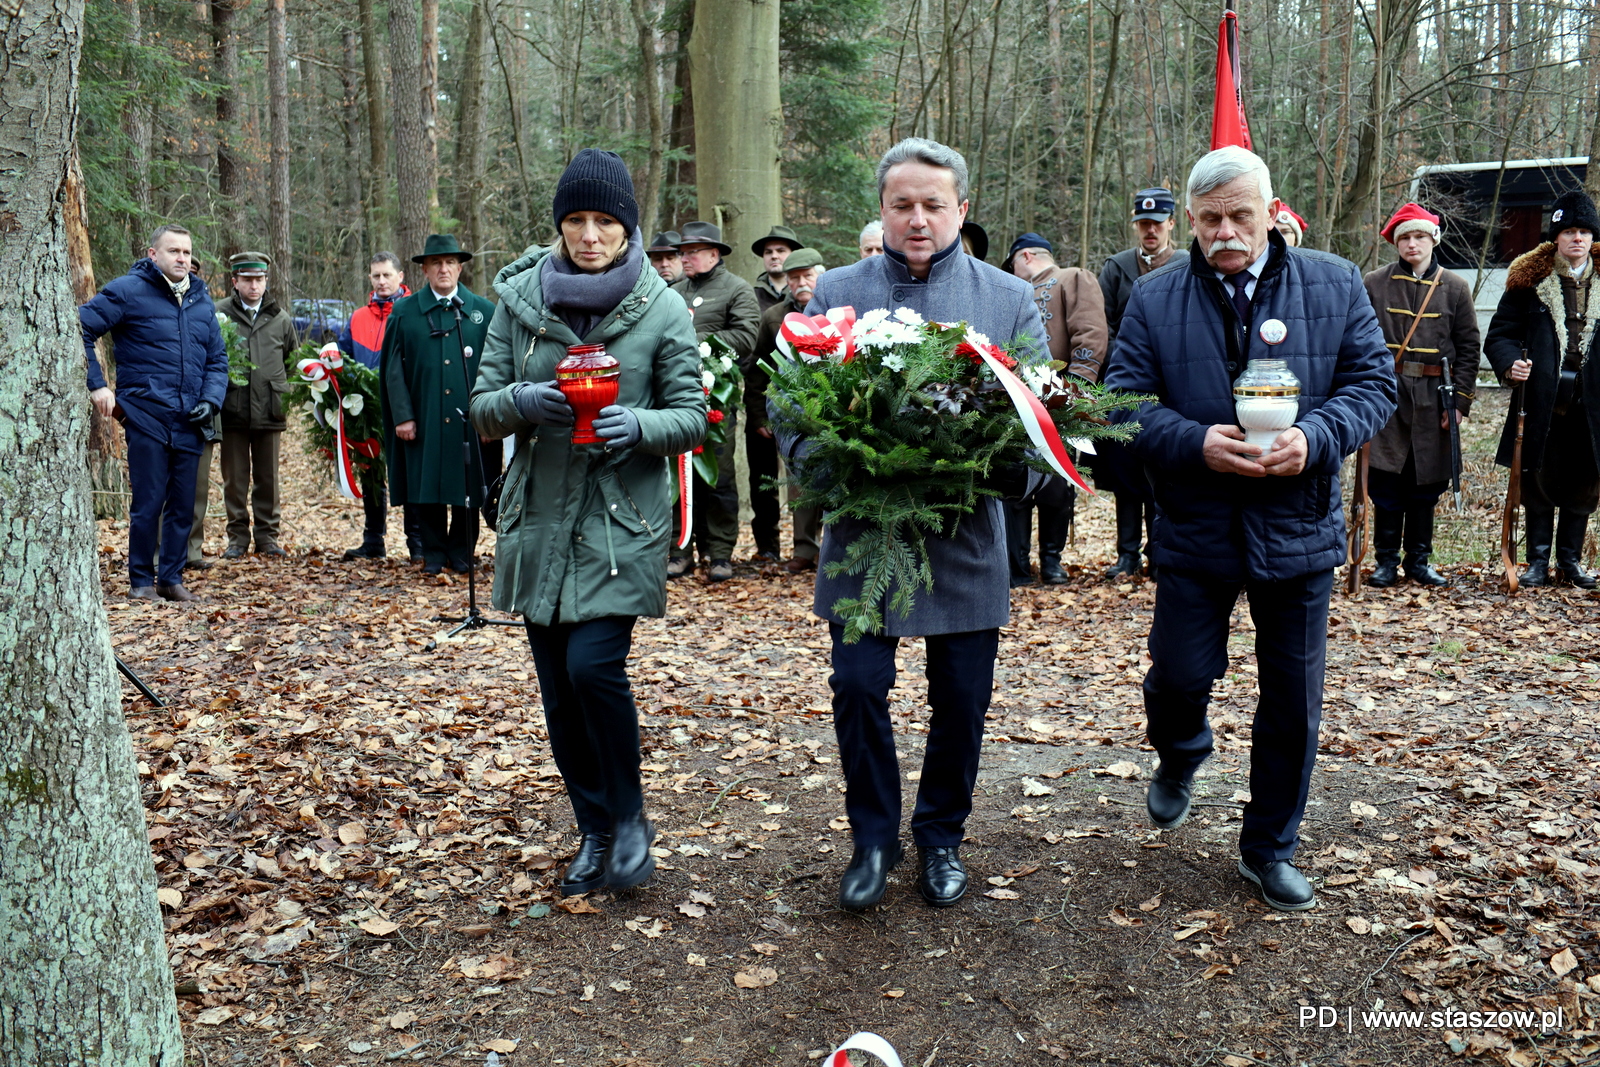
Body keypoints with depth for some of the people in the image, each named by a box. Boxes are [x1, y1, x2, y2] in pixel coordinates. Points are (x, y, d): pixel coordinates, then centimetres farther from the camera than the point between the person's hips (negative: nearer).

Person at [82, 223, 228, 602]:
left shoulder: (202, 300, 14)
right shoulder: (128, 290, -3)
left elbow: (217, 359, 18)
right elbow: (80, 329, -5)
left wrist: (211, 401, 2)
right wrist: (97, 385, -9)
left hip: (189, 421, 5)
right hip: (146, 416, -5)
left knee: (183, 504, 7)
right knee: (148, 502, -2)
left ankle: (171, 577, 19)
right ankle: (141, 580, 12)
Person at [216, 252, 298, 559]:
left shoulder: (280, 318, 11)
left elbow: (294, 361, 19)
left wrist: (286, 395, 13)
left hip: (269, 413, 2)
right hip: (233, 412, -2)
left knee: (268, 479, 7)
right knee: (234, 479, 5)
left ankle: (267, 537, 16)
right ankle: (237, 537, 14)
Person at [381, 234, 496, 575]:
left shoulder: (484, 311, 6)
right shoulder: (404, 311, 7)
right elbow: (394, 369, 4)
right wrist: (402, 416, -4)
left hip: (469, 419, 0)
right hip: (423, 421, 0)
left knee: (468, 486, 5)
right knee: (426, 486, 4)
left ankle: (461, 551, 19)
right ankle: (433, 553, 18)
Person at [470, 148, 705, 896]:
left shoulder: (661, 310, -2)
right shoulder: (521, 297, 4)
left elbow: (691, 415, -1)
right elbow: (482, 408, 5)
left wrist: (638, 425, -22)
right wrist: (521, 402, -17)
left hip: (625, 519, -3)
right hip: (540, 519, 3)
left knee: (593, 664, -16)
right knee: (558, 690, 7)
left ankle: (629, 816, 10)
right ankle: (595, 832, 27)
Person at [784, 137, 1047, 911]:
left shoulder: (1011, 301, 4)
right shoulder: (835, 293, 4)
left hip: (965, 538, 1)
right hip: (860, 536, 0)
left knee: (961, 700, 9)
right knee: (857, 689, 0)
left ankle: (942, 838, 32)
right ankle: (873, 839, 23)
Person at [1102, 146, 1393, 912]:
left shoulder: (1335, 286, 1)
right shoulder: (1154, 299, 0)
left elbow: (1373, 383, 0)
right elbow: (1125, 401, -4)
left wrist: (1315, 438, -20)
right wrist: (1196, 443, -21)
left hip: (1297, 528, 1)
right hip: (1195, 529, -1)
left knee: (1293, 701, 8)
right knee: (1181, 676, 4)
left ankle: (1270, 849, 27)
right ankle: (1179, 760, 42)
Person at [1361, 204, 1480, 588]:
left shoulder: (1455, 287, 6)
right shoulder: (1373, 284, 4)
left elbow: (1468, 347, 7)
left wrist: (1460, 400, 0)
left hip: (1433, 400, 1)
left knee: (1426, 484, 8)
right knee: (1385, 483, -1)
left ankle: (1419, 560, 19)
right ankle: (1386, 561, 10)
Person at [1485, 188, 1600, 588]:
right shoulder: (1530, 280, 1)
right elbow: (1500, 334, 1)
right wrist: (1510, 363, -20)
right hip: (1542, 401, -2)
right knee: (1539, 481, 5)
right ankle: (1538, 561, 15)